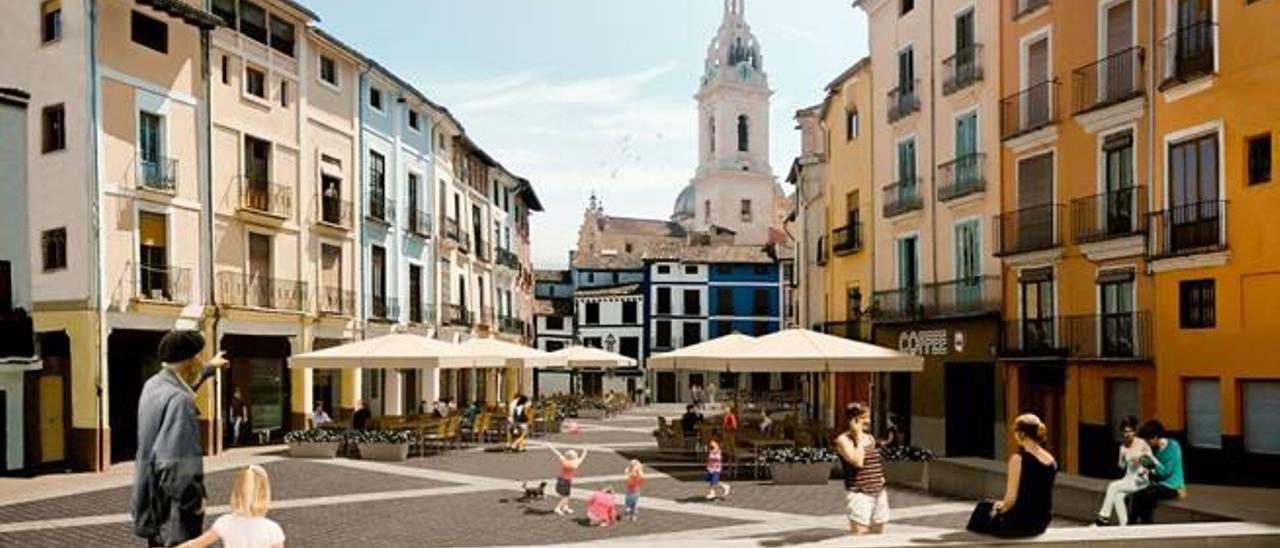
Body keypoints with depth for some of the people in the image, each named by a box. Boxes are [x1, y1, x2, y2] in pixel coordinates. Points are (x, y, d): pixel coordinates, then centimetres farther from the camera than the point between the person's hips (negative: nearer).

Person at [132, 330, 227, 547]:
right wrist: (195, 500, -17)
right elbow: (176, 462, -28)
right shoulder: (179, 400, -24)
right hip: (173, 504, -10)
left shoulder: (153, 385, 5)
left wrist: (210, 367, 48)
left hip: (153, 499, 10)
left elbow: (181, 379, 31)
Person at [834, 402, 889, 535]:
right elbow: (858, 462, -22)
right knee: (857, 535, -12)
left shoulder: (870, 438, 14)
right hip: (859, 493, -7)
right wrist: (858, 437, -14)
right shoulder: (843, 440, -8)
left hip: (879, 493, 7)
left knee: (878, 534, 9)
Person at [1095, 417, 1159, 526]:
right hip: (1128, 479, 5)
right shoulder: (1123, 446, 9)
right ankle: (1123, 526, -27)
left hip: (1140, 481, -5)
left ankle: (1104, 518, -18)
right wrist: (1122, 457, -8)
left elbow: (1154, 462, -3)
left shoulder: (1142, 444, -7)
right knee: (1118, 496, -26)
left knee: (1113, 486, -26)